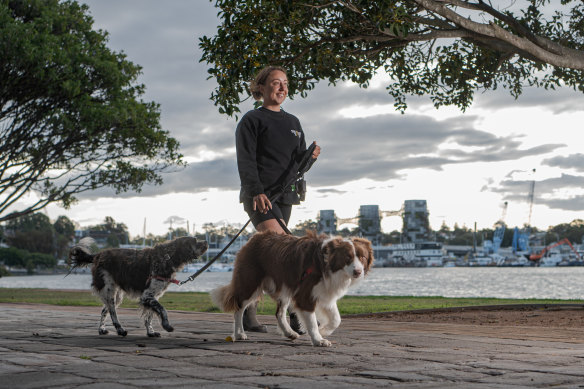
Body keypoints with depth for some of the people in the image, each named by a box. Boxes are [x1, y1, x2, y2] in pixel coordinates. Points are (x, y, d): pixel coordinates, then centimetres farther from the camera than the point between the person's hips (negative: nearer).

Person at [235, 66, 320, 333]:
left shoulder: (293, 122, 21)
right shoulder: (251, 120, 1)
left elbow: (298, 162, 20)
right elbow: (246, 160, -8)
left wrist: (309, 156, -3)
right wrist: (256, 190, -22)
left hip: (284, 195, 7)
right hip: (259, 195, -6)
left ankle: (248, 310, 11)